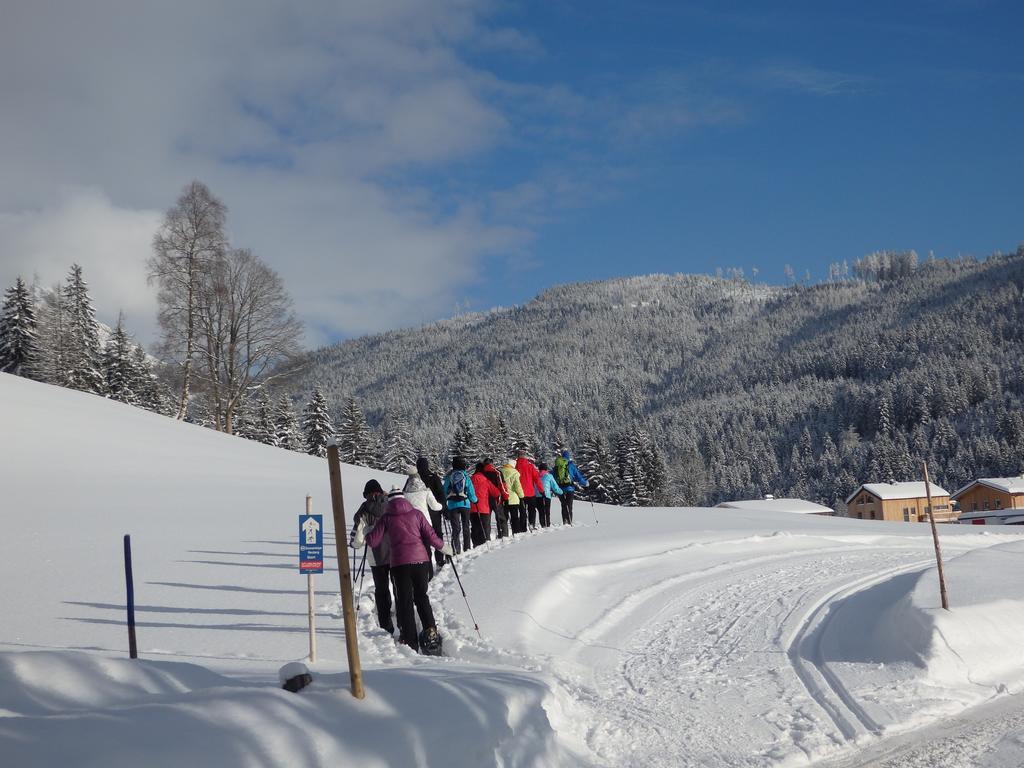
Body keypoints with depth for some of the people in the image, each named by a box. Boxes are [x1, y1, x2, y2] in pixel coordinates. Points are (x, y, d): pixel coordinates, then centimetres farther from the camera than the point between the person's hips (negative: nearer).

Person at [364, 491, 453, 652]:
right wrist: (445, 548, 18)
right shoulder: (416, 513, 7)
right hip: (420, 559, 2)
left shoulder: (387, 518, 4)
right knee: (421, 596, 18)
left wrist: (366, 535, 26)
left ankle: (411, 642, 3)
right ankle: (430, 630, 2)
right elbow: (430, 536, 3)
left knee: (404, 601, 5)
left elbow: (373, 541, 3)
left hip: (400, 563, -2)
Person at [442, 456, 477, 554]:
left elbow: (445, 491, 5)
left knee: (455, 528, -2)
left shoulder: (448, 476, 2)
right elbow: (470, 491, 2)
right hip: (465, 504, 0)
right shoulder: (465, 476, -1)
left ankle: (456, 549, -13)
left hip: (452, 505, 0)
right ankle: (467, 547, 14)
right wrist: (474, 500, 20)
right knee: (466, 526, 12)